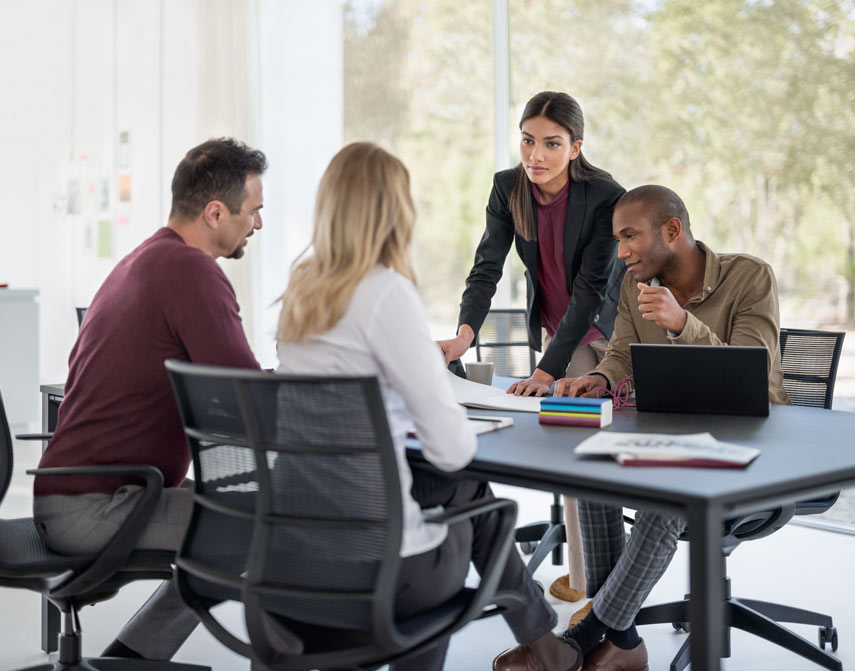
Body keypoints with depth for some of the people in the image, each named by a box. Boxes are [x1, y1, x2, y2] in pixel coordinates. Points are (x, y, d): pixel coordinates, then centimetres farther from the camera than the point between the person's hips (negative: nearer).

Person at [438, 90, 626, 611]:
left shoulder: (606, 197, -27)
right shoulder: (509, 188, -13)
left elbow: (590, 289, -30)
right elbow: (488, 267, -19)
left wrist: (547, 370, -36)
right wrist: (466, 333, -38)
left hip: (614, 328, -3)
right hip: (557, 328, 3)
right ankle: (583, 577, 5)